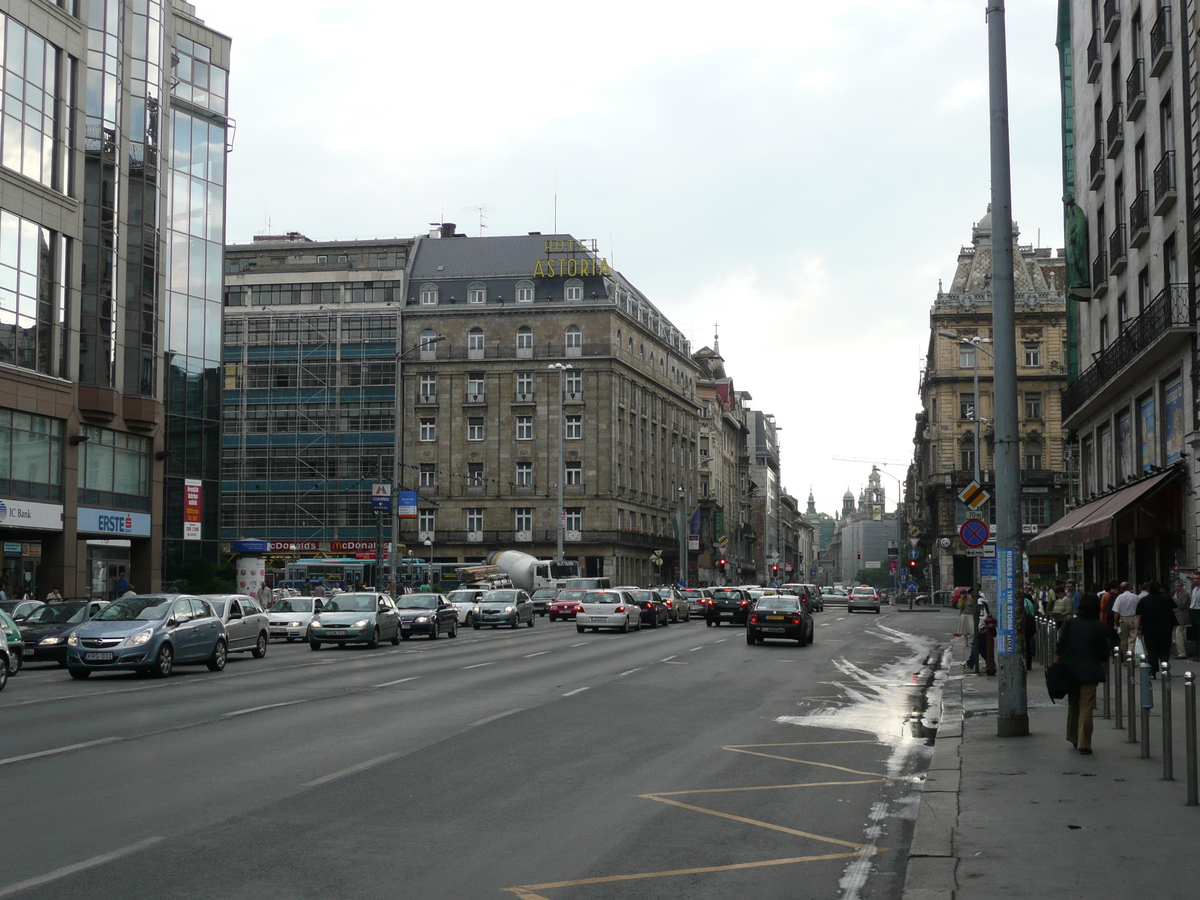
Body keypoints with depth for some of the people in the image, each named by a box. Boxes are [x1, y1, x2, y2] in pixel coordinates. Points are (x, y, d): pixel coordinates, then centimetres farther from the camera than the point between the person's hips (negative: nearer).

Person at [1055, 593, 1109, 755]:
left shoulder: (1069, 624, 0)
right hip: (1090, 672, -3)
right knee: (1086, 708, -2)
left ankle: (1074, 738, 29)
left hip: (1070, 671, 3)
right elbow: (1104, 652, 2)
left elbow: (1060, 647, -1)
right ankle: (1084, 744, -7)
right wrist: (1105, 668, 17)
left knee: (1073, 705, 18)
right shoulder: (1099, 627, -4)